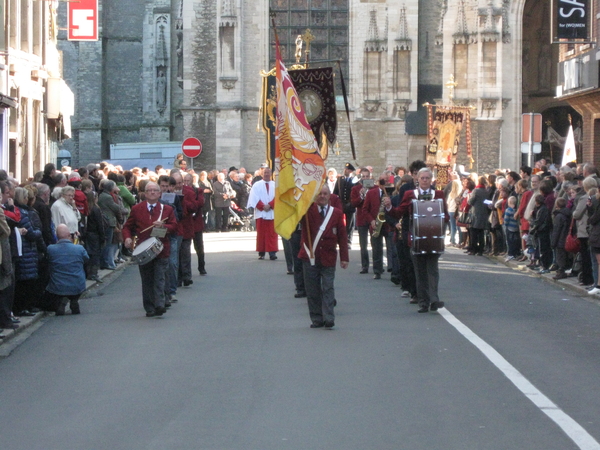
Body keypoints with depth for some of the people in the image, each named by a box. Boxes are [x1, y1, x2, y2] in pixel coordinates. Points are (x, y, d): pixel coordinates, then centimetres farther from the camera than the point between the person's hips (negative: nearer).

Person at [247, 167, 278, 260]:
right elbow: (254, 198, -1)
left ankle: (272, 252, -8)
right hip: (260, 213, 0)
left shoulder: (275, 185, 10)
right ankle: (261, 253, 4)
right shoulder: (257, 185, 8)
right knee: (261, 234, 0)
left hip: (272, 212, 0)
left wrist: (270, 205, -14)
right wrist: (262, 206, -13)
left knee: (272, 234, -4)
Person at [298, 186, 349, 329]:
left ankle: (329, 319, -5)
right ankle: (316, 319, 9)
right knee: (312, 289, 3)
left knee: (328, 288, -4)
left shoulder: (337, 213, 4)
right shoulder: (307, 210, 3)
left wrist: (344, 257, -2)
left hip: (328, 257, 0)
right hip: (310, 256, 0)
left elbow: (342, 236, 3)